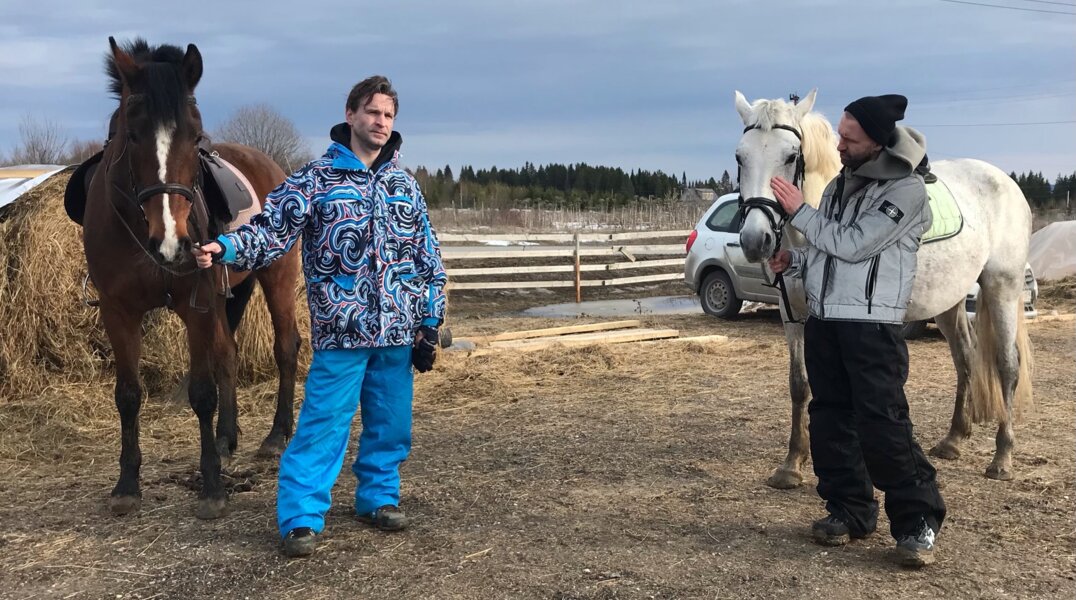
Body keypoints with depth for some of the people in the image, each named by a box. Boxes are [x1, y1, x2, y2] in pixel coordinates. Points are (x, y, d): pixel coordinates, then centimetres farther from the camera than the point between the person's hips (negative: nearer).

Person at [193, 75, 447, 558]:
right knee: (324, 422, -4)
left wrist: (430, 321, 8)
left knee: (391, 422, 12)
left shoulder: (405, 185, 10)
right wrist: (224, 248, -26)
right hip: (341, 330, -4)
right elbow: (271, 231, -8)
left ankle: (378, 496, 31)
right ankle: (301, 517, 7)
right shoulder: (315, 179, -1)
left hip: (399, 331, 4)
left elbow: (429, 258, 12)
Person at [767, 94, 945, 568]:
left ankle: (917, 521, 3)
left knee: (882, 424, -10)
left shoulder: (907, 189, -10)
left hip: (872, 323, -8)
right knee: (830, 418, 10)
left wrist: (800, 211, -9)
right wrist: (795, 261, 5)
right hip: (822, 318, 8)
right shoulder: (840, 183, 14)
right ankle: (849, 509, 22)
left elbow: (853, 245, -17)